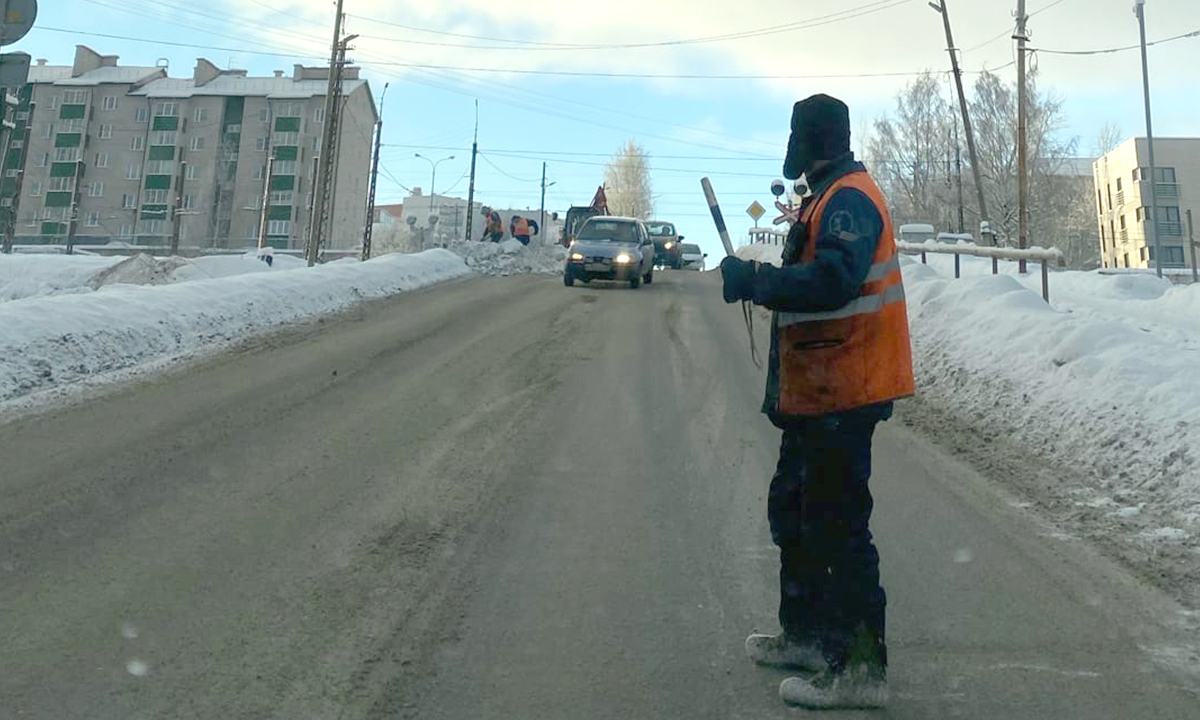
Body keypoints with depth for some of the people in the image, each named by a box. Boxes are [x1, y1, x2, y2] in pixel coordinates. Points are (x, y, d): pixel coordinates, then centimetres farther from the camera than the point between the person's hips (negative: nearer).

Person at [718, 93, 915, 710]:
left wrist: (754, 280, -21)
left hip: (841, 394, -11)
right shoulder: (829, 198, 18)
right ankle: (807, 634, 32)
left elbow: (833, 280, -29)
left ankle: (859, 667, 8)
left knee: (837, 525, -5)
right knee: (792, 510, 18)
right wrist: (760, 279, 7)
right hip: (816, 392, 11)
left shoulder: (848, 199, -14)